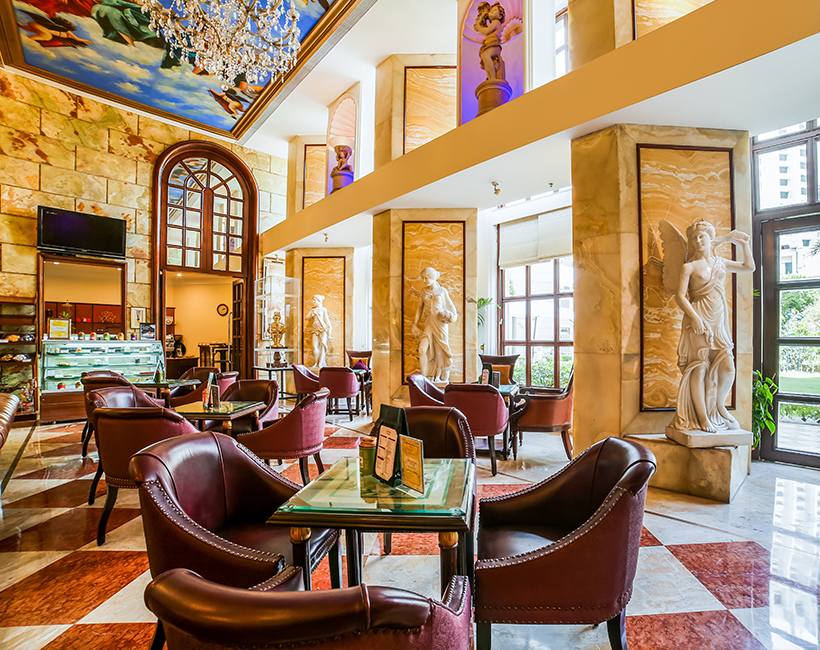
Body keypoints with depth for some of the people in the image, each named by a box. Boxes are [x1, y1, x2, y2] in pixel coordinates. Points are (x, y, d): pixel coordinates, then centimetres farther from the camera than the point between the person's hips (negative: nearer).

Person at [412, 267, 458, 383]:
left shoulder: (442, 291, 3)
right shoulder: (423, 291, 10)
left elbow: (450, 305, 12)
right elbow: (419, 308, 14)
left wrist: (452, 315, -6)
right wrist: (415, 324, 10)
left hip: (440, 323, -2)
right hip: (428, 322, 2)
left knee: (440, 350, 2)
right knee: (422, 349, -12)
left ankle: (443, 376, 21)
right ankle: (425, 376, 0)